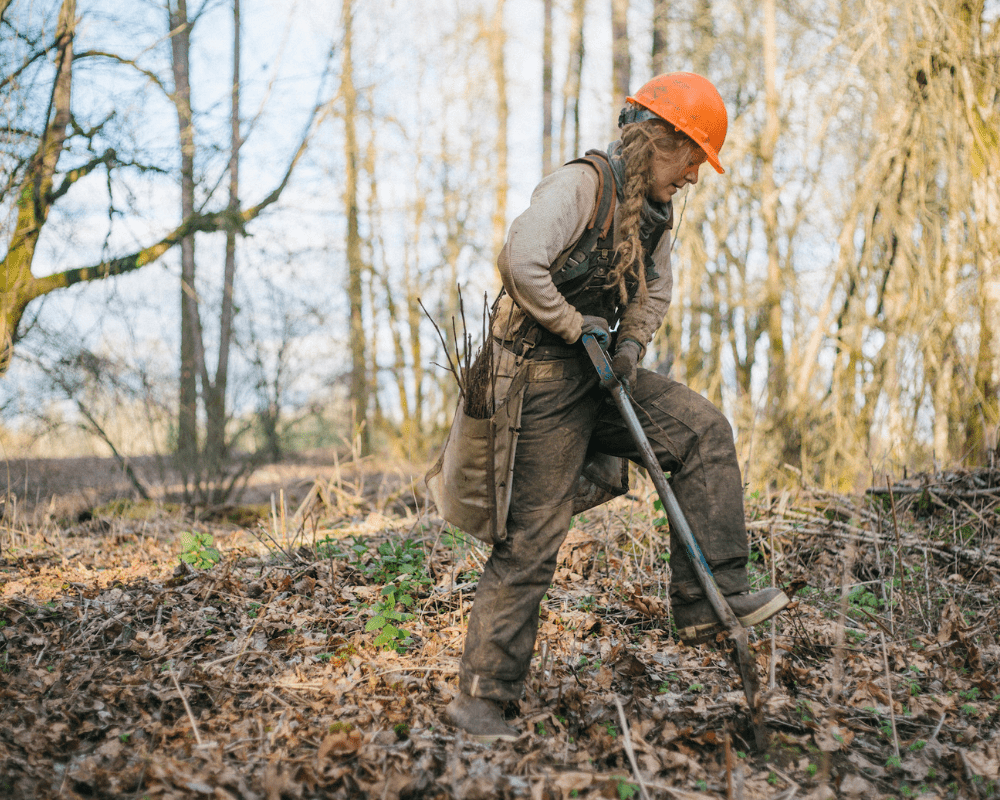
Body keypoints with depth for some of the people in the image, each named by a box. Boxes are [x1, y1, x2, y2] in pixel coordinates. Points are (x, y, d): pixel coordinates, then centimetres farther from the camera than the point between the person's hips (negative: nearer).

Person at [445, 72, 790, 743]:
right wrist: (573, 325, -18)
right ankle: (480, 694, 6)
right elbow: (521, 260, -31)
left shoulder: (656, 208, 11)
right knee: (532, 537, -5)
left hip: (598, 370, 8)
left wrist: (631, 342, -4)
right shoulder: (581, 184, -17)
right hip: (545, 377, -8)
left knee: (703, 430, -6)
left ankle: (708, 600, -4)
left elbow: (655, 289, 16)